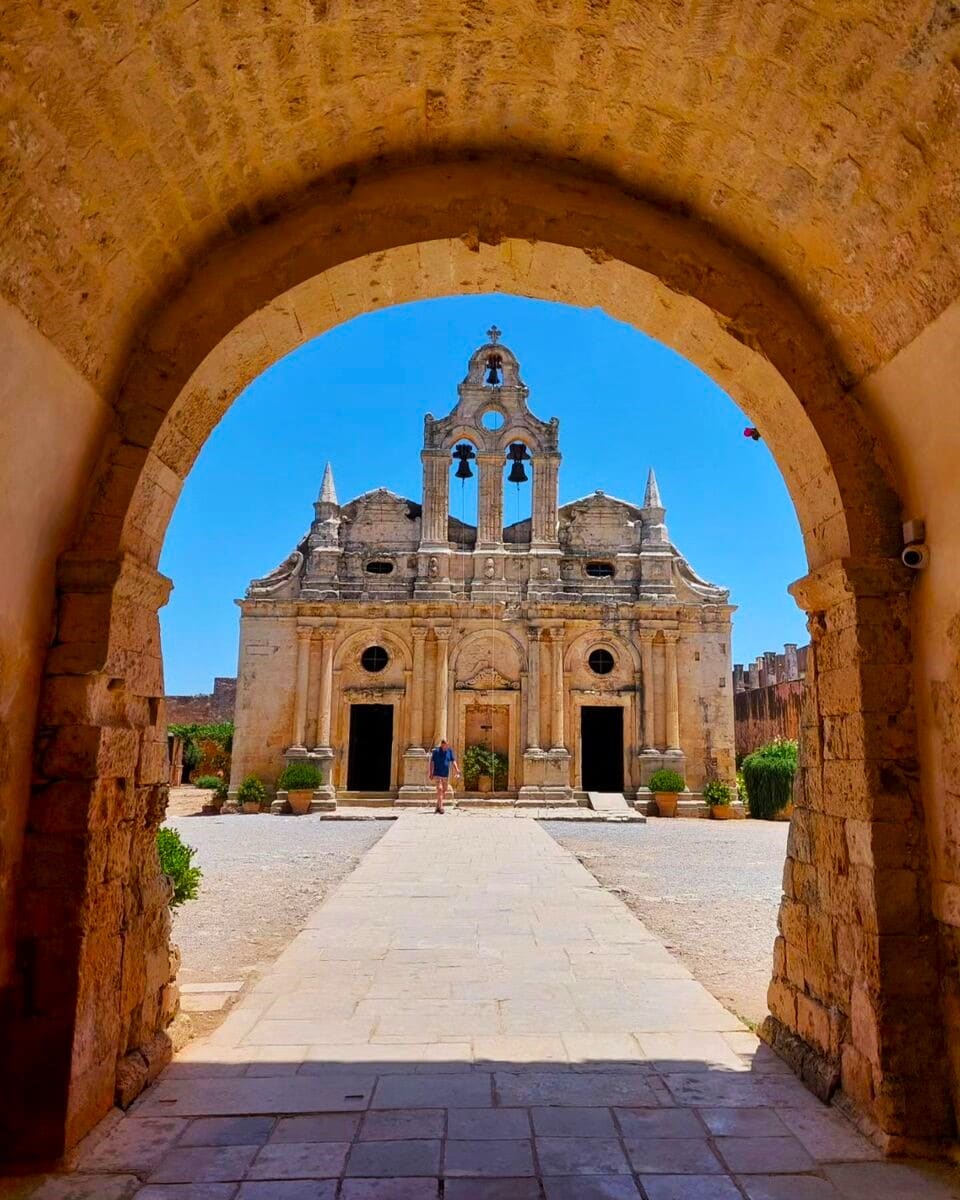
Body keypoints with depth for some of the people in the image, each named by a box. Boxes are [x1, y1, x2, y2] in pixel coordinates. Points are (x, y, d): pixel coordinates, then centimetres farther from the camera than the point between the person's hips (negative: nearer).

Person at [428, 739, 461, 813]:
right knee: (439, 789, -15)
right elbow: (432, 762, -3)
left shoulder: (450, 751, 2)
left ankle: (438, 806, 24)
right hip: (438, 774, -5)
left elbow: (453, 762, 2)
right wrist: (431, 773, -6)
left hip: (446, 775, 5)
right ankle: (440, 807, -15)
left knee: (444, 791, 10)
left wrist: (457, 772, -8)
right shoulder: (436, 751, -7)